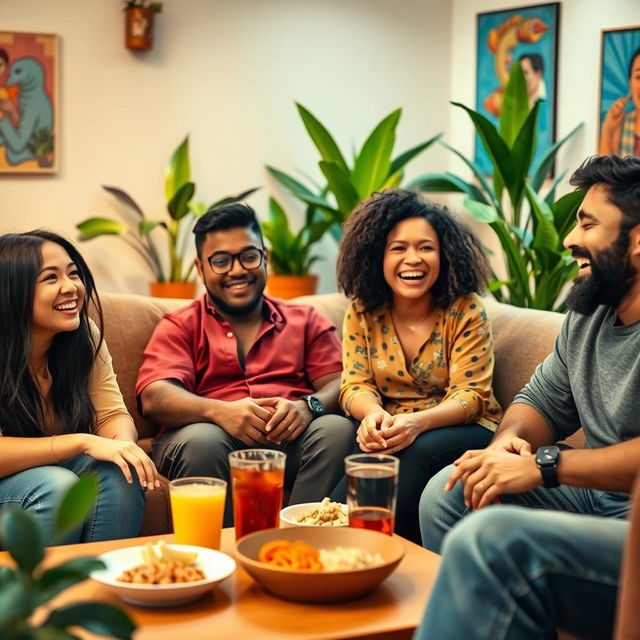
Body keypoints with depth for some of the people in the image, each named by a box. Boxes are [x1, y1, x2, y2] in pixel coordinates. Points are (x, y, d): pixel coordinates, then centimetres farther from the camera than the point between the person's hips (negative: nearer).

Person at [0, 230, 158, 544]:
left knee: (119, 474, -25)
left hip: (64, 465, 5)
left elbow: (113, 415, -7)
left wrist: (123, 444, -30)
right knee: (57, 485, -32)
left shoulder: (87, 337, -6)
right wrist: (82, 442, -35)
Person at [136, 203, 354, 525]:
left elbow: (339, 383, 10)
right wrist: (220, 411, -21)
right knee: (201, 439, -34)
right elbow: (154, 397, -1)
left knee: (337, 429, -28)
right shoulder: (178, 327, 17)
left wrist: (309, 406, -15)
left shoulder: (306, 321, 24)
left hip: (291, 439, 2)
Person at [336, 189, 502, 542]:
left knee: (419, 451, -36)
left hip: (463, 430, -2)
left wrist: (417, 422, -32)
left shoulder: (466, 312, -6)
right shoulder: (362, 312, 3)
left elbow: (470, 395, -11)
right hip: (392, 431, 2)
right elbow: (355, 383, -1)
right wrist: (373, 414, -28)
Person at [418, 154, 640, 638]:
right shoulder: (587, 316, 13)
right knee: (448, 492, 8)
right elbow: (543, 402, 20)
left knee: (490, 537, -30)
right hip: (597, 497, 10)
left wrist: (543, 467, -23)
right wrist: (508, 443, -3)